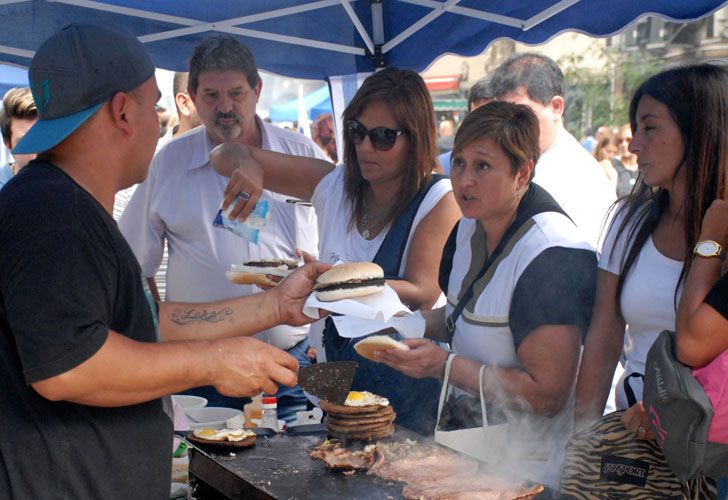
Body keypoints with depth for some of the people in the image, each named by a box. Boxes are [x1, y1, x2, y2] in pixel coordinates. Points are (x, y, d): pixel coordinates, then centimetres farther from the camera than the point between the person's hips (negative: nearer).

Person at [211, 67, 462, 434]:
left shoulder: (438, 201, -10)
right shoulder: (335, 184, 4)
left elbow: (423, 294, -20)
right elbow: (225, 157, 7)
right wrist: (245, 164, -19)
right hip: (333, 373, 5)